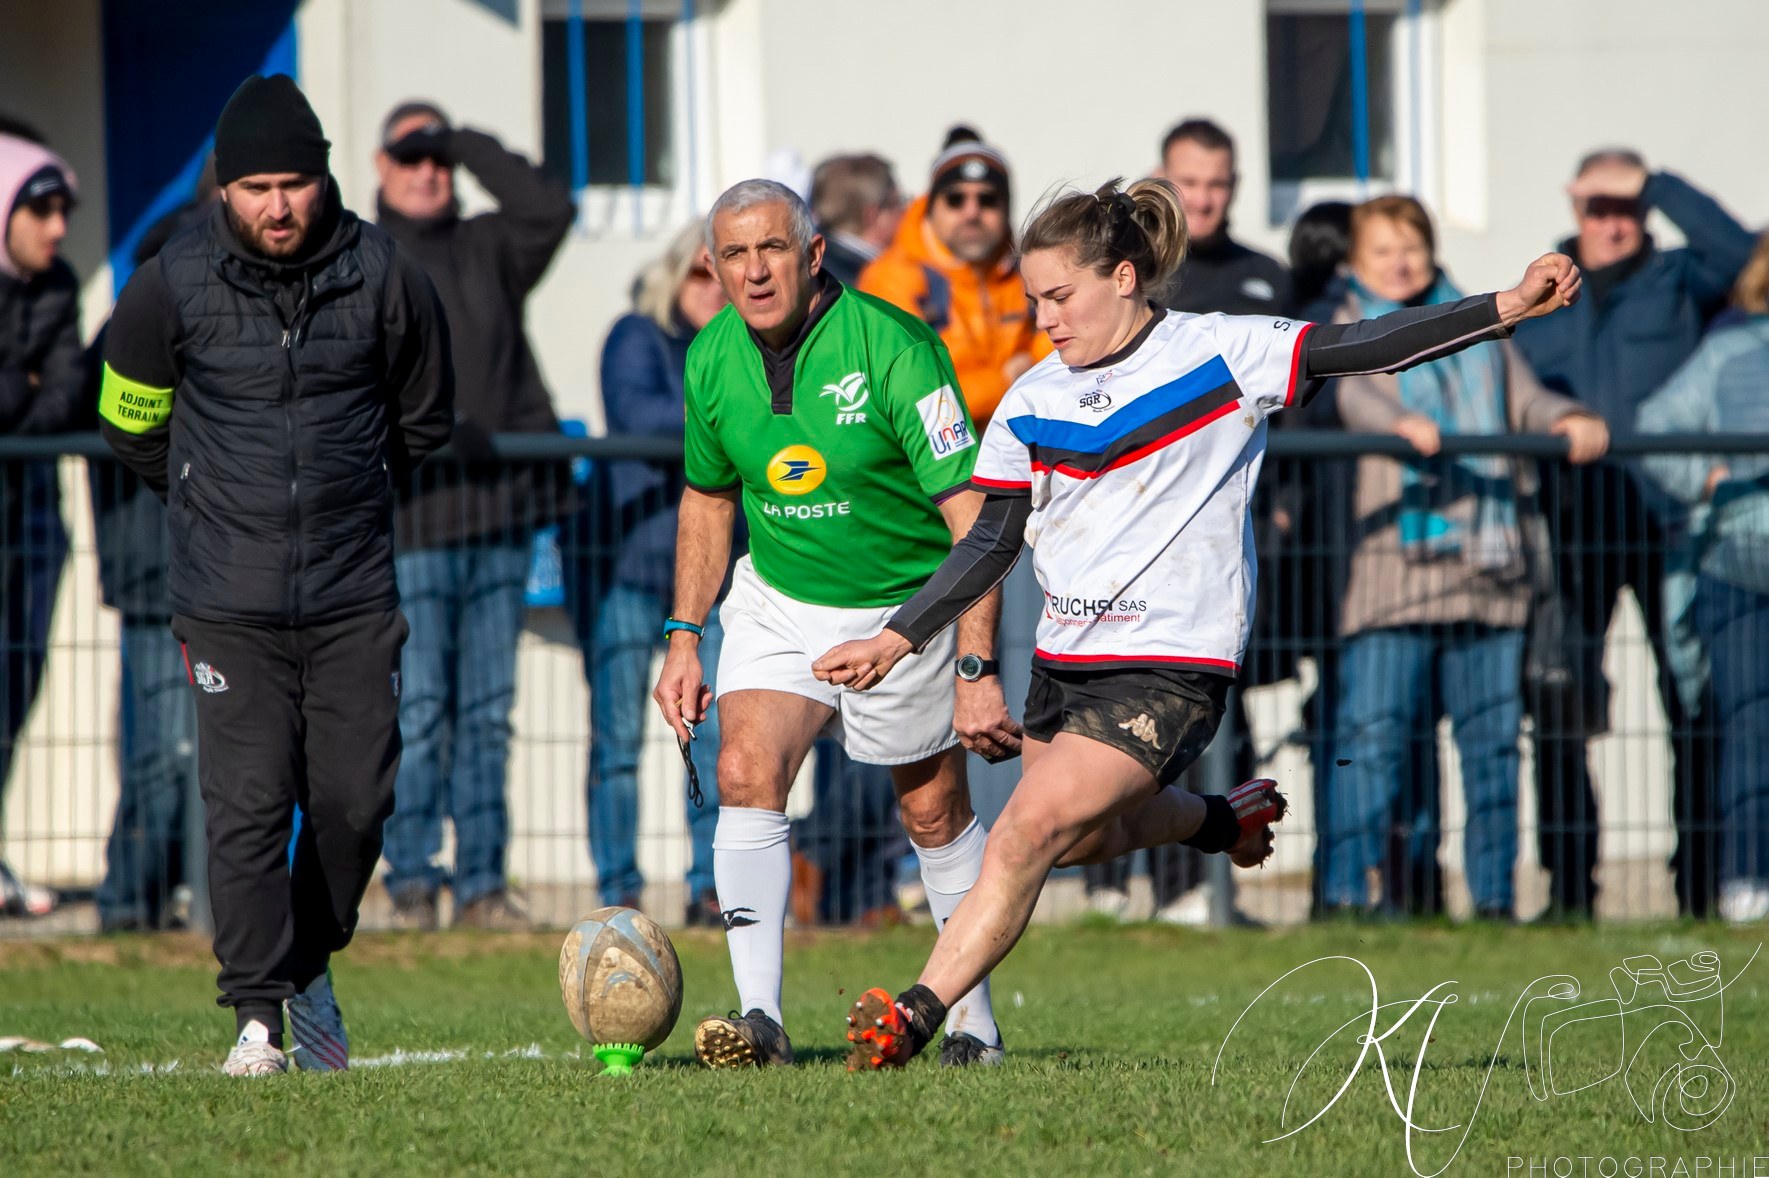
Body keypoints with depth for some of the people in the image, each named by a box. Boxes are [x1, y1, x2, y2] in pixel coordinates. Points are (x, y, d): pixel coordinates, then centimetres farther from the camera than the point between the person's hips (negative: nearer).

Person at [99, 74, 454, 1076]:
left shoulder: (385, 278, -2)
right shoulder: (174, 288, -5)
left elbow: (426, 420, 16)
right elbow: (131, 425, 13)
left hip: (355, 593, 2)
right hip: (230, 602, -1)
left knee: (356, 797, -1)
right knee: (250, 803, -10)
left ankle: (311, 967, 23)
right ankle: (258, 1015, -5)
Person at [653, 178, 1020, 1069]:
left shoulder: (893, 348, -24)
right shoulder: (712, 360, -7)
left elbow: (971, 514, -25)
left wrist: (976, 670, -30)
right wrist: (684, 637, 6)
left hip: (906, 609, -3)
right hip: (779, 601, 3)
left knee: (934, 811, 9)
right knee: (746, 771, -18)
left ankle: (972, 1019, 27)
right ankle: (759, 1018, -22)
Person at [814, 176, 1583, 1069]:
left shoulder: (1219, 355, -7)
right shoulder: (1032, 403, 7)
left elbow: (1358, 349, -12)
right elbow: (992, 542, 11)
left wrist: (1508, 307, -21)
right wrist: (895, 640, 4)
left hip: (1170, 665, -7)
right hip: (1065, 659, 7)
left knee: (1030, 831, -18)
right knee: (1084, 838, 18)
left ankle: (917, 1016, -15)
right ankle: (1217, 820, 47)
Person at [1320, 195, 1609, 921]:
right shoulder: (1346, 330, 10)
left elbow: (1525, 399, 11)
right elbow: (1351, 392, -10)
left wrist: (1568, 421, -11)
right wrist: (1400, 422, -32)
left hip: (1488, 564, 4)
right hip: (1393, 562, -4)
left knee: (1492, 737, 4)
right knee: (1372, 732, -11)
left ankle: (1494, 894, 11)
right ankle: (1345, 893, -11)